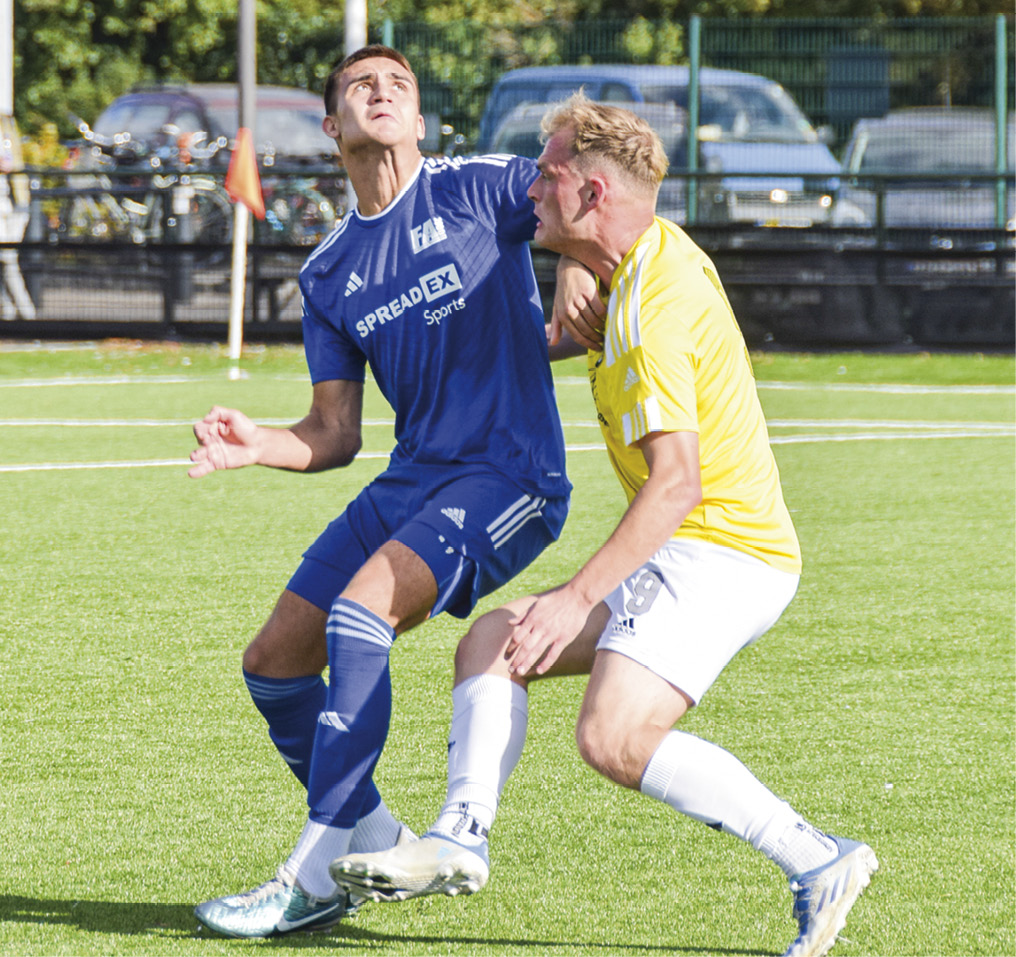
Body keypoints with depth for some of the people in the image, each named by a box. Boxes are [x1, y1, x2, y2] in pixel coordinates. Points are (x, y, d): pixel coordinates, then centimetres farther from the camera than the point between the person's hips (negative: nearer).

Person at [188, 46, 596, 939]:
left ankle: (314, 879, -22)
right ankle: (383, 847, 21)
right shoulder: (328, 274, 13)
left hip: (509, 478, -7)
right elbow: (335, 435, 11)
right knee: (274, 663, 2)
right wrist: (257, 443, -9)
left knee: (361, 609, -27)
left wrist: (582, 279, -24)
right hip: (409, 482, 7)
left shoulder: (480, 188, -3)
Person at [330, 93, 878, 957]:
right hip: (691, 553, 11)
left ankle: (817, 861, -19)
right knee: (491, 644, 8)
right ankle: (462, 837, -8)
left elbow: (675, 481, -27)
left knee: (614, 738, -26)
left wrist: (577, 598, -30)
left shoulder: (647, 315, -19)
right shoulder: (665, 250, 11)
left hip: (719, 552, -11)